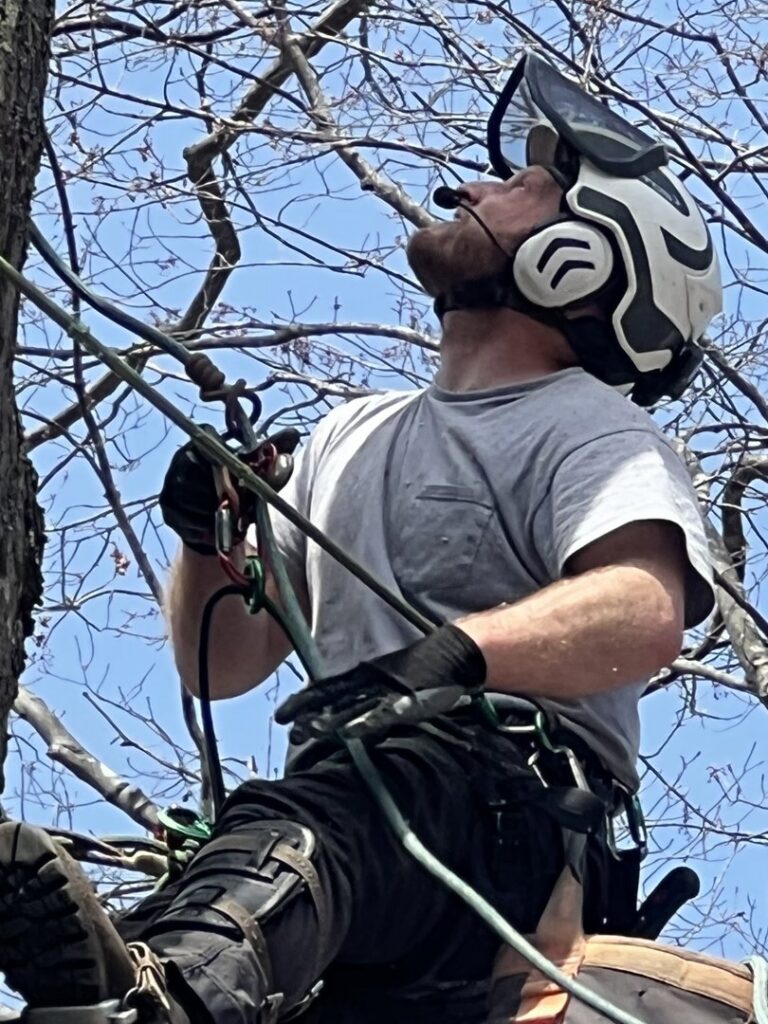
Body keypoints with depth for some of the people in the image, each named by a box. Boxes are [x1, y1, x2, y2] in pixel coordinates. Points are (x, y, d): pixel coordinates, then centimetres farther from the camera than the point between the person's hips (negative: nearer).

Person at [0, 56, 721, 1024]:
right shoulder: (352, 435, 32)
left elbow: (646, 611, -12)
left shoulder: (592, 429, 11)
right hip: (332, 802, 6)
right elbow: (224, 666, 29)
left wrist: (456, 652, -30)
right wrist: (208, 544, 8)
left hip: (517, 815, -6)